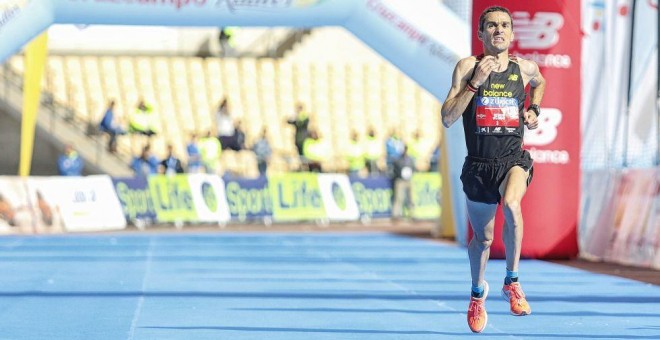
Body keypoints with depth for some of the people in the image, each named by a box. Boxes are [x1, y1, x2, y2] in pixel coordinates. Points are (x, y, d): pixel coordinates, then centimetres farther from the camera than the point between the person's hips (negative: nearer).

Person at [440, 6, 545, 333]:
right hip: (479, 164, 0)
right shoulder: (467, 66, -5)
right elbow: (447, 119, -11)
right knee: (482, 237, 13)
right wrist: (475, 82, -19)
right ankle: (478, 292, 44)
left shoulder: (525, 68, 3)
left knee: (512, 205, -33)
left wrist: (534, 110, 12)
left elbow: (539, 82, 30)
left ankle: (512, 282, -13)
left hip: (514, 159, 0)